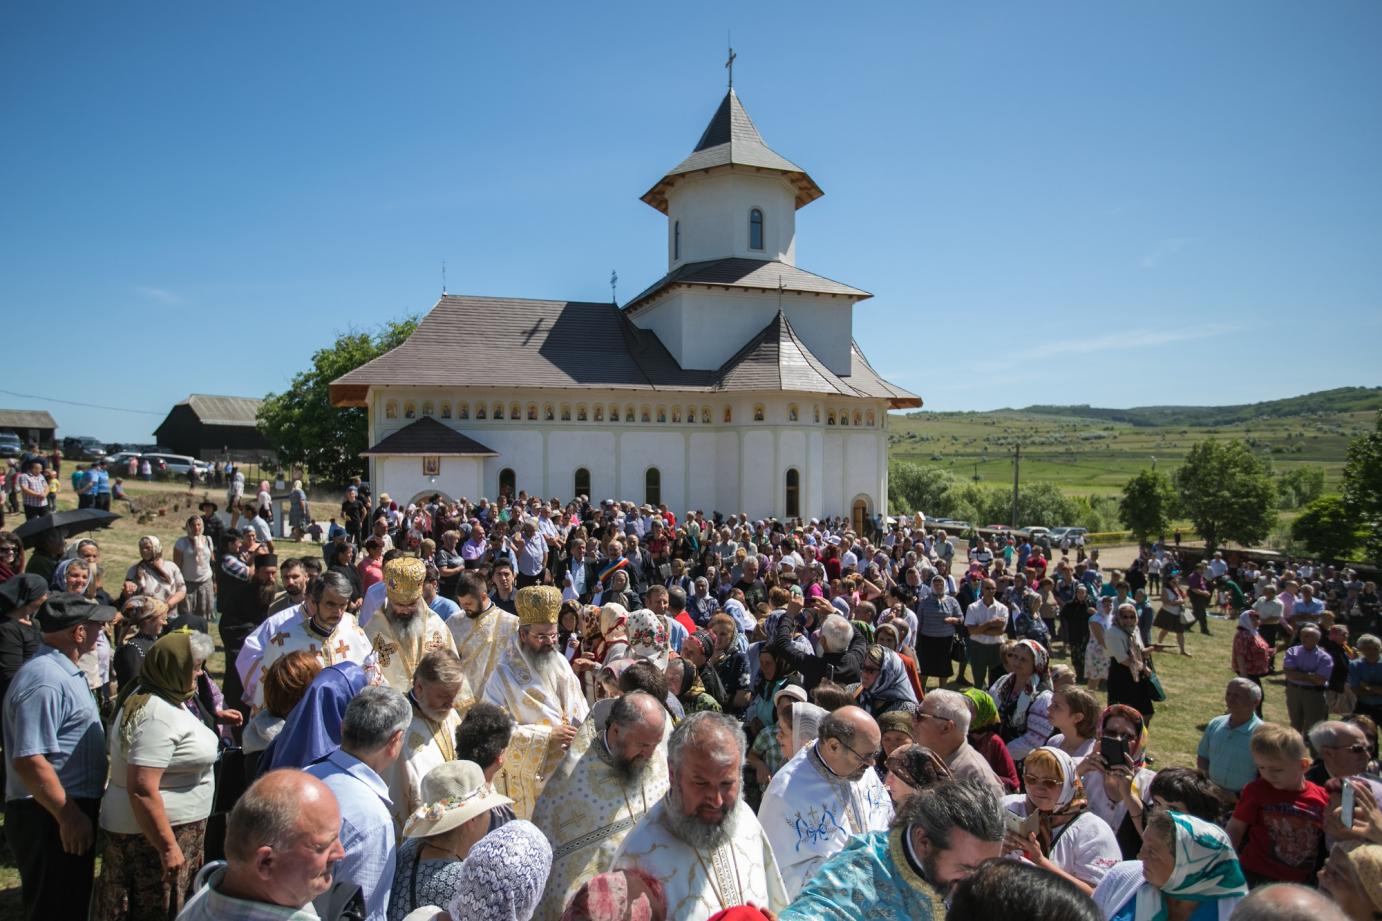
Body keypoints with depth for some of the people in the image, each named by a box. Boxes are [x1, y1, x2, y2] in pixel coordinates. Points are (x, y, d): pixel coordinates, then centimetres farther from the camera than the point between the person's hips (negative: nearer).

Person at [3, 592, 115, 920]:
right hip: (51, 819, -10)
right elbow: (28, 760, -28)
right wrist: (68, 817, -24)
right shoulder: (45, 681, -23)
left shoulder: (64, 671, 10)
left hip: (72, 809, 10)